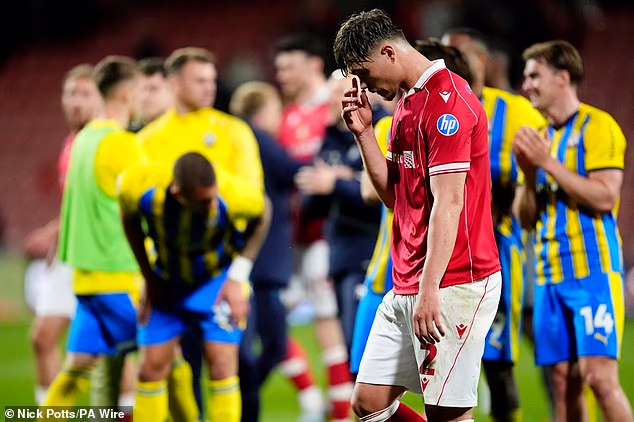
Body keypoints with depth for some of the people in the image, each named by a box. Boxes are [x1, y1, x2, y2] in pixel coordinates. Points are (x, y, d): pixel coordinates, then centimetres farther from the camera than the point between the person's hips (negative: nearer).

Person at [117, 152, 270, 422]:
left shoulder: (232, 196, -35)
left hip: (218, 280, -2)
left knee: (221, 362, -14)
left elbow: (261, 216, -10)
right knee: (151, 367, 1)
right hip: (167, 282, 2)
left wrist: (237, 277, -15)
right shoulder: (141, 189, -32)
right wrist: (149, 278, -3)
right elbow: (130, 218, -6)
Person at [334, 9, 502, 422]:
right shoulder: (407, 103, 17)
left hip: (454, 286, -10)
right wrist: (365, 132, 9)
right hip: (404, 288, 10)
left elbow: (449, 204, -20)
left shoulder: (447, 101, -14)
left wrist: (429, 290, -23)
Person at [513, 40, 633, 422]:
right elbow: (528, 218, 17)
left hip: (593, 269, -7)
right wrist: (530, 173, -1)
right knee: (564, 381, 3)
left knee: (599, 376, -15)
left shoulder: (597, 126, -4)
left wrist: (550, 163, -14)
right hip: (551, 275, 7)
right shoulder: (541, 137, 18)